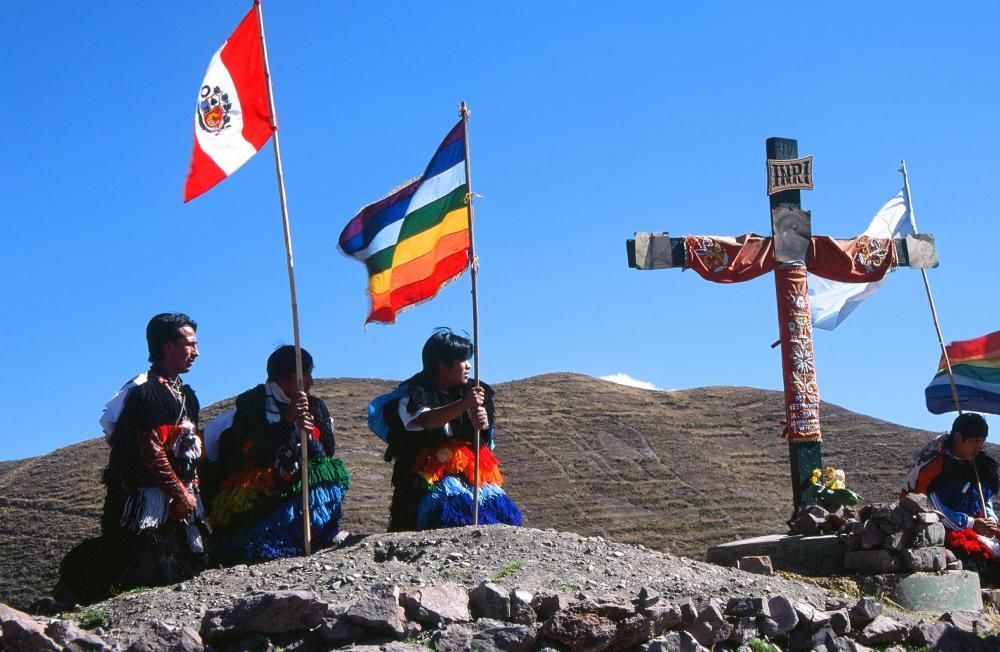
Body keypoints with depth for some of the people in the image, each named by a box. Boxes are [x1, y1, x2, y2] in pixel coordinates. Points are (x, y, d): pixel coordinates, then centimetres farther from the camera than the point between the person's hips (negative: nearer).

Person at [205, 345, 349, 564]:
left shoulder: (315, 407, 9)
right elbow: (255, 455, -14)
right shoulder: (252, 404, -4)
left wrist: (310, 437, -15)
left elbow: (326, 455, 4)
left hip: (296, 486, 5)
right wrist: (287, 421, -19)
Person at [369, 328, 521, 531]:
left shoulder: (468, 391, 12)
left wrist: (483, 424, -17)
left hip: (469, 473, 5)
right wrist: (464, 404, -39)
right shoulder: (414, 395, -3)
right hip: (430, 476, -5)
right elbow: (426, 420, -24)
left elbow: (487, 438, 9)